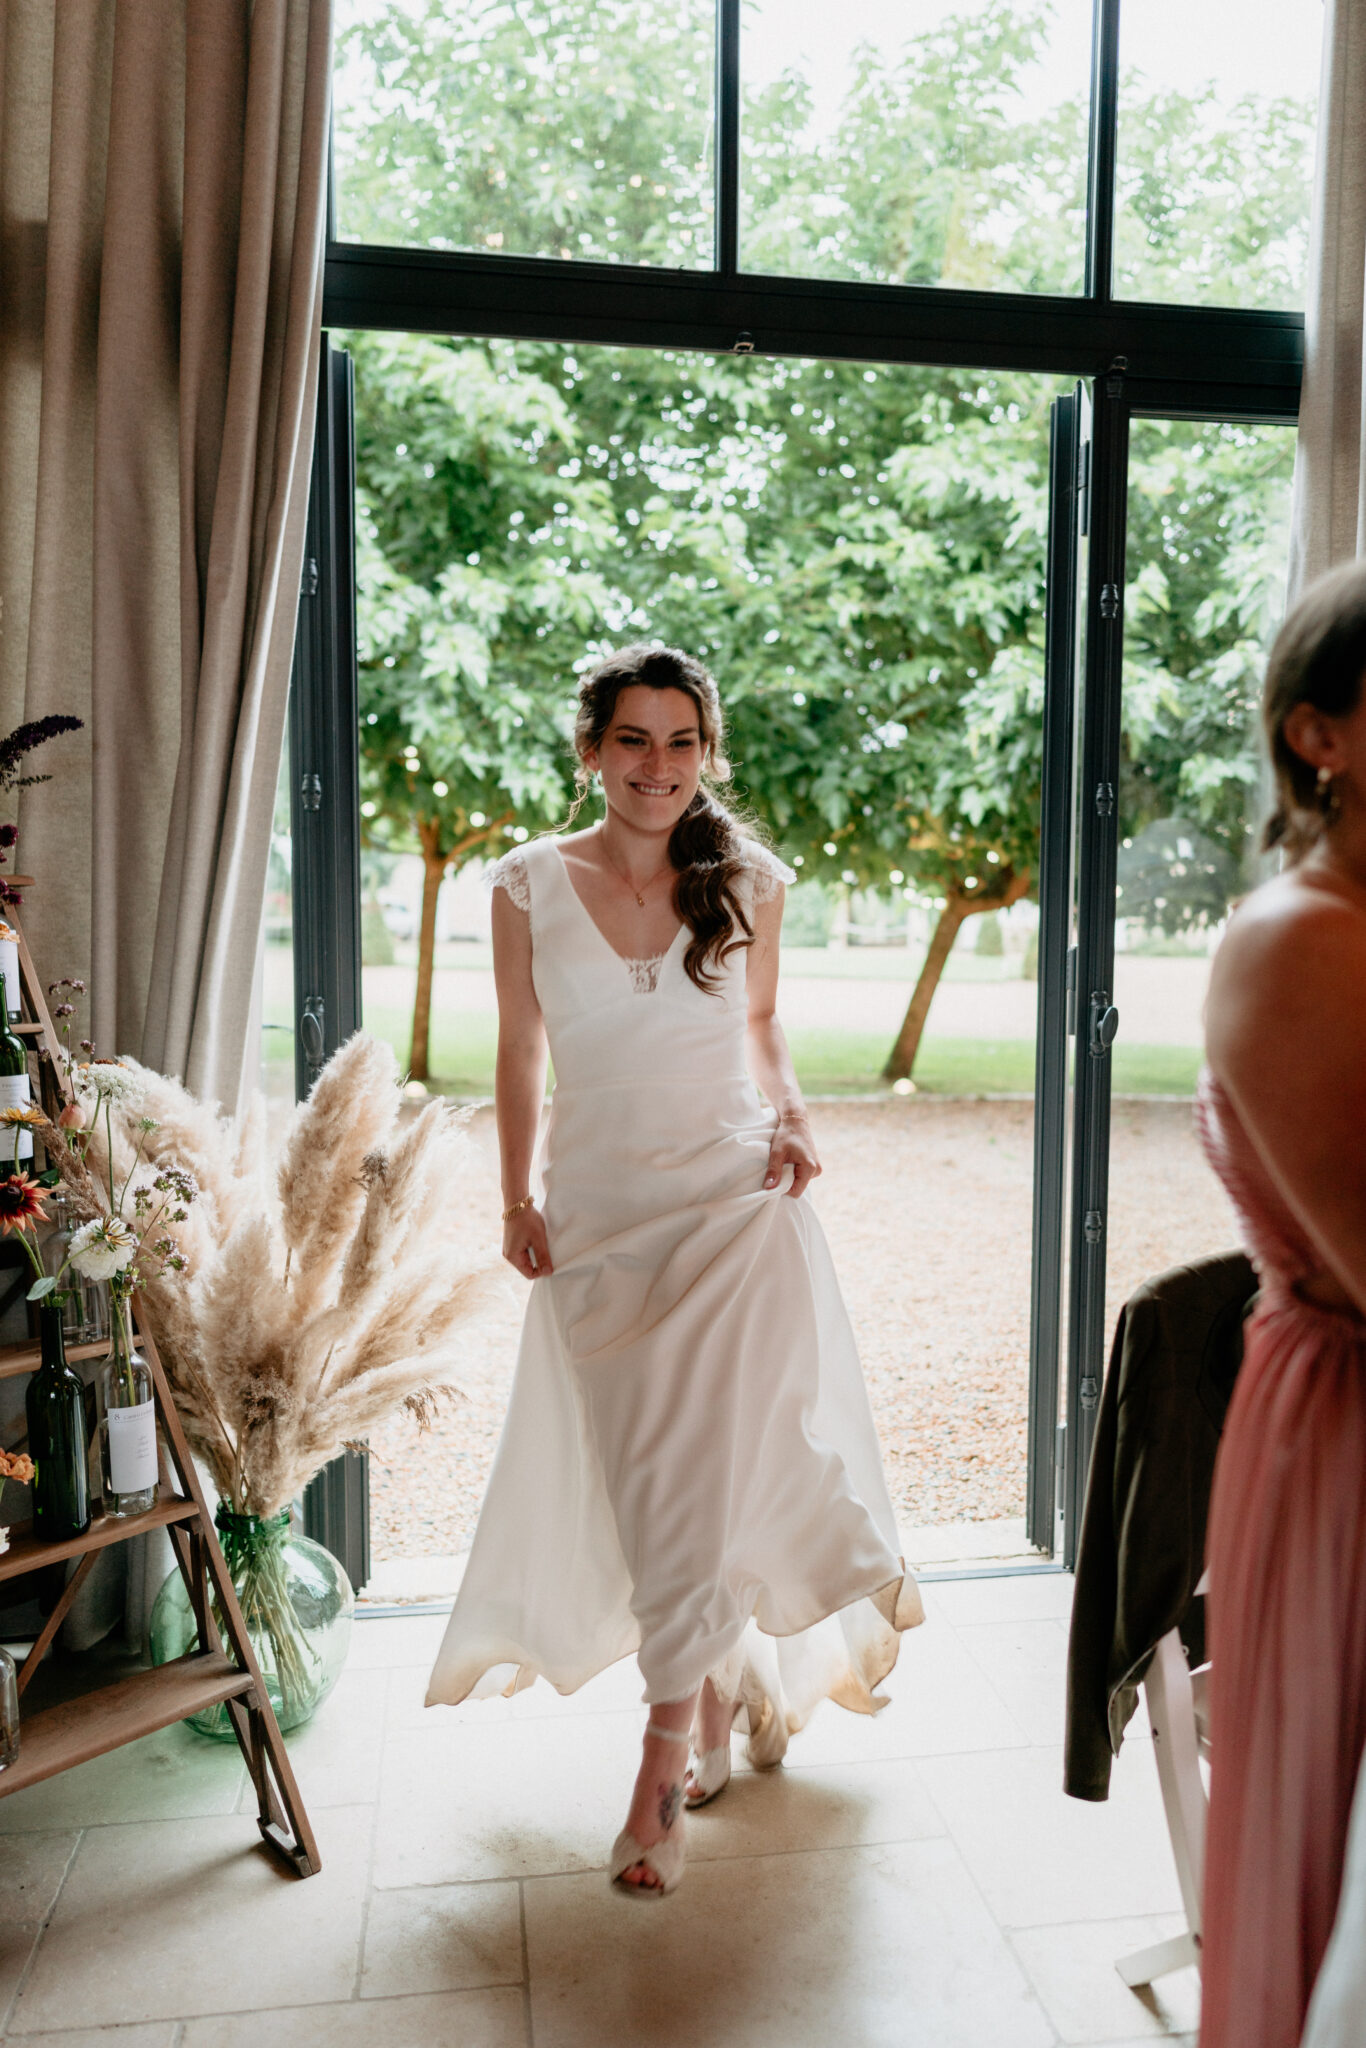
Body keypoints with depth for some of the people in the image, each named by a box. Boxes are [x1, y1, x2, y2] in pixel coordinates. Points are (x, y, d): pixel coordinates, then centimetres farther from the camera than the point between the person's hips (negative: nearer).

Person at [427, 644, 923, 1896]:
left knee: (709, 1470, -7)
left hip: (736, 1197, 0)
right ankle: (733, 1690, 31)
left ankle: (669, 1755, 9)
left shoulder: (748, 880, 2)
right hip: (599, 1215, 1)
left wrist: (790, 1116, -1)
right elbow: (518, 1055, 7)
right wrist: (517, 1199, 2)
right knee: (641, 1476, 6)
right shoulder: (529, 889, 0)